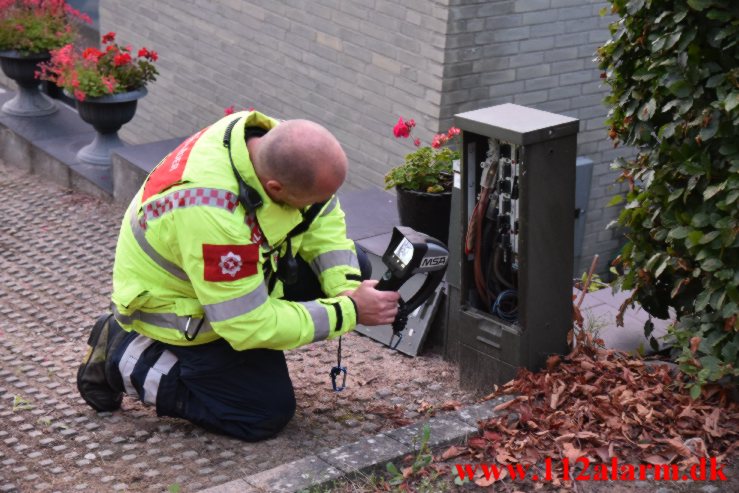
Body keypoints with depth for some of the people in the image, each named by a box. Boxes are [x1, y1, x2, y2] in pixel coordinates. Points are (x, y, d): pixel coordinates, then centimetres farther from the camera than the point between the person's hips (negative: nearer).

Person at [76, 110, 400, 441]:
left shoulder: (273, 140, -21)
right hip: (178, 304, -8)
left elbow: (324, 218, -5)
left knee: (351, 267, -2)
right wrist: (349, 312, -27)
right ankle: (126, 360, 2)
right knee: (267, 413, -7)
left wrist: (346, 286, -21)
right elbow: (253, 327, -33)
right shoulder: (212, 215, -42)